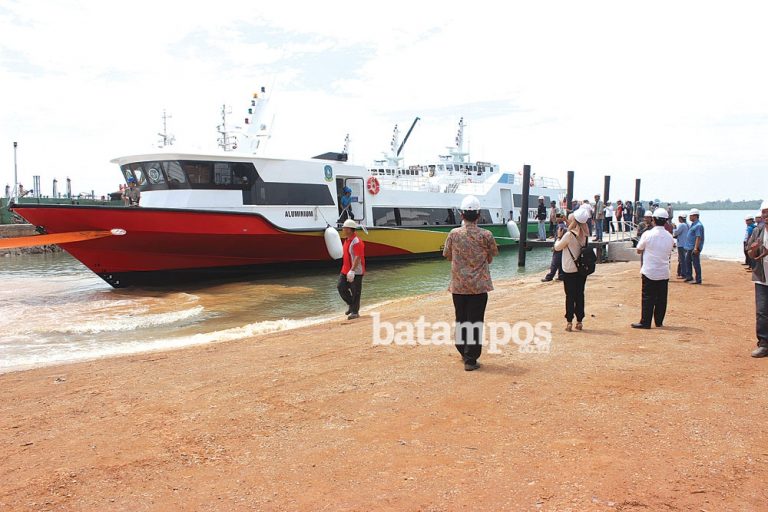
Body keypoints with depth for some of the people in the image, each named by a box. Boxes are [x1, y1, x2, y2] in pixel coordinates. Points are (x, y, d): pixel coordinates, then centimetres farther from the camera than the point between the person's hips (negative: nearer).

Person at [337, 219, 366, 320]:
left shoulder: (356, 241, -19)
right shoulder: (347, 240, 12)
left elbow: (358, 257, -25)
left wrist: (352, 271, -31)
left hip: (356, 272, -9)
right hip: (345, 270, 9)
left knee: (355, 292, 0)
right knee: (340, 287, 5)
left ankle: (355, 312, 11)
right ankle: (351, 304, 22)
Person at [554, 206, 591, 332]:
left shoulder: (569, 235, -17)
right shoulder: (585, 234, 0)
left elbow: (557, 247, -8)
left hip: (570, 271, -5)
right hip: (582, 269, 5)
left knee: (570, 296, 1)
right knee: (580, 294, 11)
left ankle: (569, 322, 3)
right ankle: (579, 321, 16)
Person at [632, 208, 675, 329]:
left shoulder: (648, 234, -12)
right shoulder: (669, 237, 1)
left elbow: (639, 250, -1)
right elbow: (669, 252, 12)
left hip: (649, 271, -3)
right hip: (664, 273, 4)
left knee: (648, 298, 1)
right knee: (661, 298, 11)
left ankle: (645, 322, 3)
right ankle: (659, 321, 18)